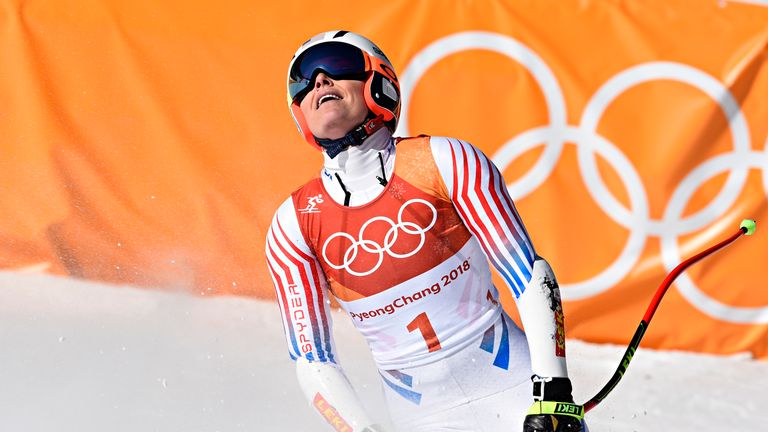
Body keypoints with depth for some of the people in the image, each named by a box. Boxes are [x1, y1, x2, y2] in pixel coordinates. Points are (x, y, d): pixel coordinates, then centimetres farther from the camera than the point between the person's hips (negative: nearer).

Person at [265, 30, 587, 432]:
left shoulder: (443, 160, -6)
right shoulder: (295, 225, -1)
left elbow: (532, 277, -7)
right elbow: (311, 358, 2)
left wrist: (552, 394, -15)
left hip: (512, 385, -3)